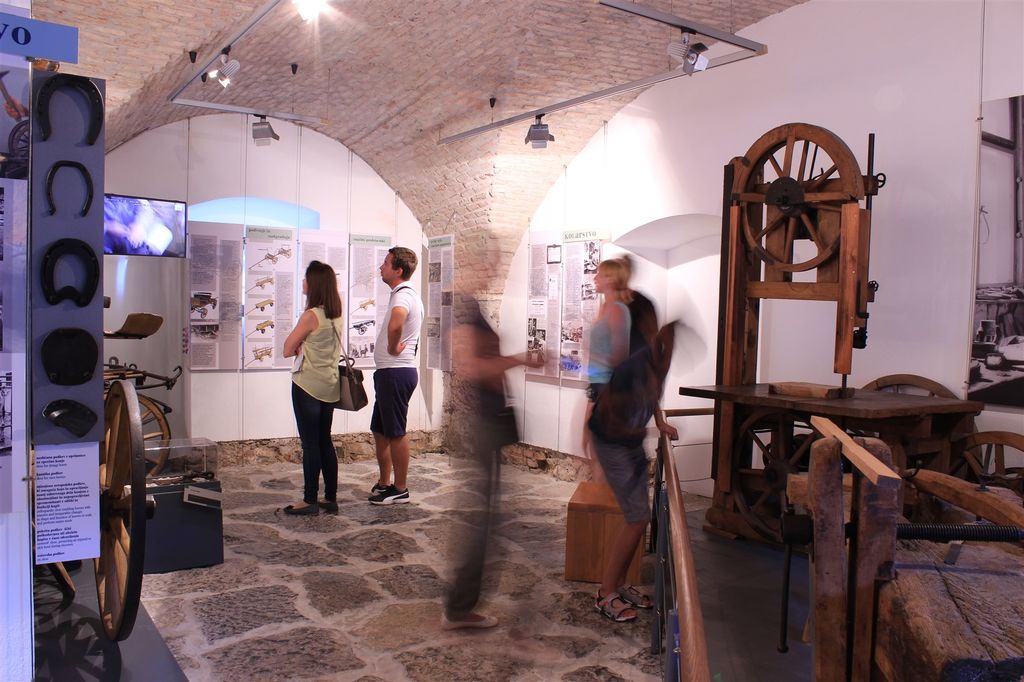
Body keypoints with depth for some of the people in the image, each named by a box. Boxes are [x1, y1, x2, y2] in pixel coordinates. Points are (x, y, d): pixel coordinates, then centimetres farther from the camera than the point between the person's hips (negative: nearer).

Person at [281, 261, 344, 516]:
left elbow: (288, 350, -11)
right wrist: (304, 345, 5)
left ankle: (310, 500, 7)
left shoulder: (311, 315, -17)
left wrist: (299, 344, 5)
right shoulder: (336, 315, 6)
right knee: (325, 441, 13)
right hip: (329, 386, 7)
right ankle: (331, 498, 17)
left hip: (308, 386, -7)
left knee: (310, 444, 0)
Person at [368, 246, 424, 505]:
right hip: (391, 372, 10)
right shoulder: (404, 294, 16)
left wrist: (393, 348, -24)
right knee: (380, 430, 17)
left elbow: (395, 325, -41)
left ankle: (400, 489, 9)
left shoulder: (403, 296, -18)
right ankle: (384, 483, 26)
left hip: (395, 372, -10)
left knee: (395, 432, -1)